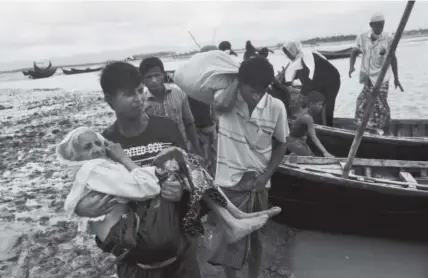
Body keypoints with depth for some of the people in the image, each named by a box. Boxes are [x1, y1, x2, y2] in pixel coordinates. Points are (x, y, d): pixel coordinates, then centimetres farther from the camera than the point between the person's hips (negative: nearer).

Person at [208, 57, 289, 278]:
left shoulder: (276, 107, -9)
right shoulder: (227, 99, -12)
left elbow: (280, 144, 3)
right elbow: (221, 105, -38)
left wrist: (267, 175, -7)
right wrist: (236, 84, -20)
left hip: (258, 183, 2)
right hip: (230, 181, -1)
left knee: (255, 236, 19)